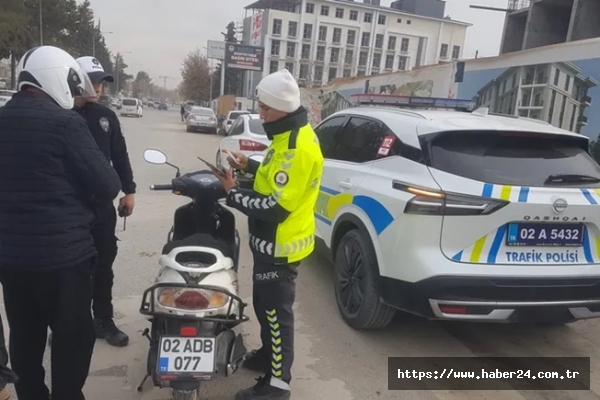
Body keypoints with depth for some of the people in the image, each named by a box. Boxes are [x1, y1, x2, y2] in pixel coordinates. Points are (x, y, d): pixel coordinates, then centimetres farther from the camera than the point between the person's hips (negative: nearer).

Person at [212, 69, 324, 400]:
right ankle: (269, 354, 45)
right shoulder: (289, 135, 6)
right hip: (271, 242, 10)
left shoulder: (298, 148, -27)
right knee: (264, 305, 24)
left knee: (276, 311, 3)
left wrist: (233, 193, -18)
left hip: (281, 246, -10)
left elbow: (275, 208, -28)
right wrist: (249, 166, 5)